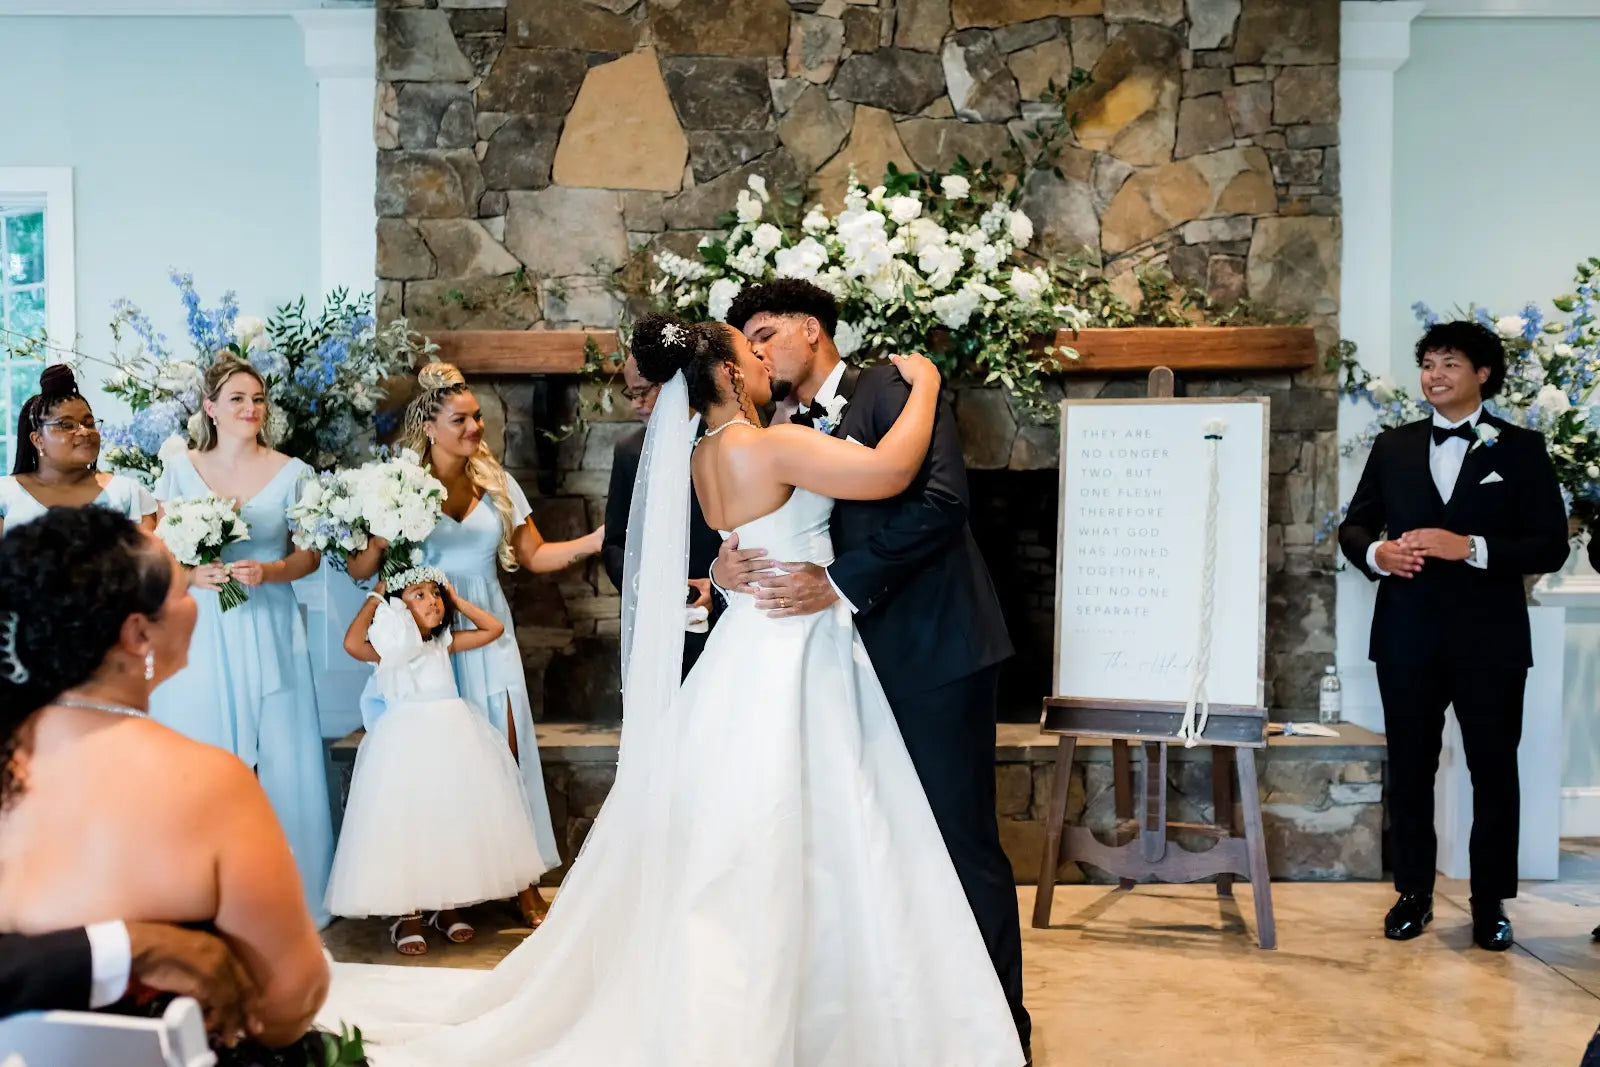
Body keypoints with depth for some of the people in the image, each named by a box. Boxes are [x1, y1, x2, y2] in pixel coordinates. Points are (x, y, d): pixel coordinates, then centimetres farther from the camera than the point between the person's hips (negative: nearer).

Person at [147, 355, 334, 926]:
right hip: (200, 633, 0)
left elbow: (308, 556, 5)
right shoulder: (180, 471, 5)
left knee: (274, 756, 1)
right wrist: (192, 574, -13)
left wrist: (267, 570, -14)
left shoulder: (291, 473, 4)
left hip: (267, 631, 0)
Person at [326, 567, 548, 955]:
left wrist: (456, 600, 14)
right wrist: (373, 600, -6)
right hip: (407, 741, -4)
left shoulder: (445, 643, 14)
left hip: (453, 735, 4)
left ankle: (448, 906, 18)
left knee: (454, 819, 4)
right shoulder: (389, 647, 0)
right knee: (406, 823, -9)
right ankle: (407, 915, 0)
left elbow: (494, 629, 15)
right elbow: (352, 643, -19)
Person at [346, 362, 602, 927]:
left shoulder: (497, 484, 9)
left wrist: (602, 537, 1)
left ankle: (524, 886, 4)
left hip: (488, 635, 3)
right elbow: (359, 570, -2)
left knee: (506, 755, -2)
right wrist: (380, 543, -24)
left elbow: (535, 555, 12)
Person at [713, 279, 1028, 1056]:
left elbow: (939, 502, -18)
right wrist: (724, 565, -15)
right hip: (862, 662, 7)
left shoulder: (893, 391, -5)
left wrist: (839, 583, -21)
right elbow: (749, 527, 8)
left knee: (962, 840, 0)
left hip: (935, 652, -6)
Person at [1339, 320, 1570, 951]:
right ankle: (1413, 893, 22)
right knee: (1410, 768, 9)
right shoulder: (1392, 448, 10)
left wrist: (1470, 547, -19)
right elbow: (1353, 525, 12)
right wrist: (1376, 553, -11)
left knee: (1493, 769, 5)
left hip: (1489, 638, -2)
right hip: (1407, 636, 2)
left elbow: (1551, 546, -5)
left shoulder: (1520, 450, 1)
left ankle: (1490, 904, 17)